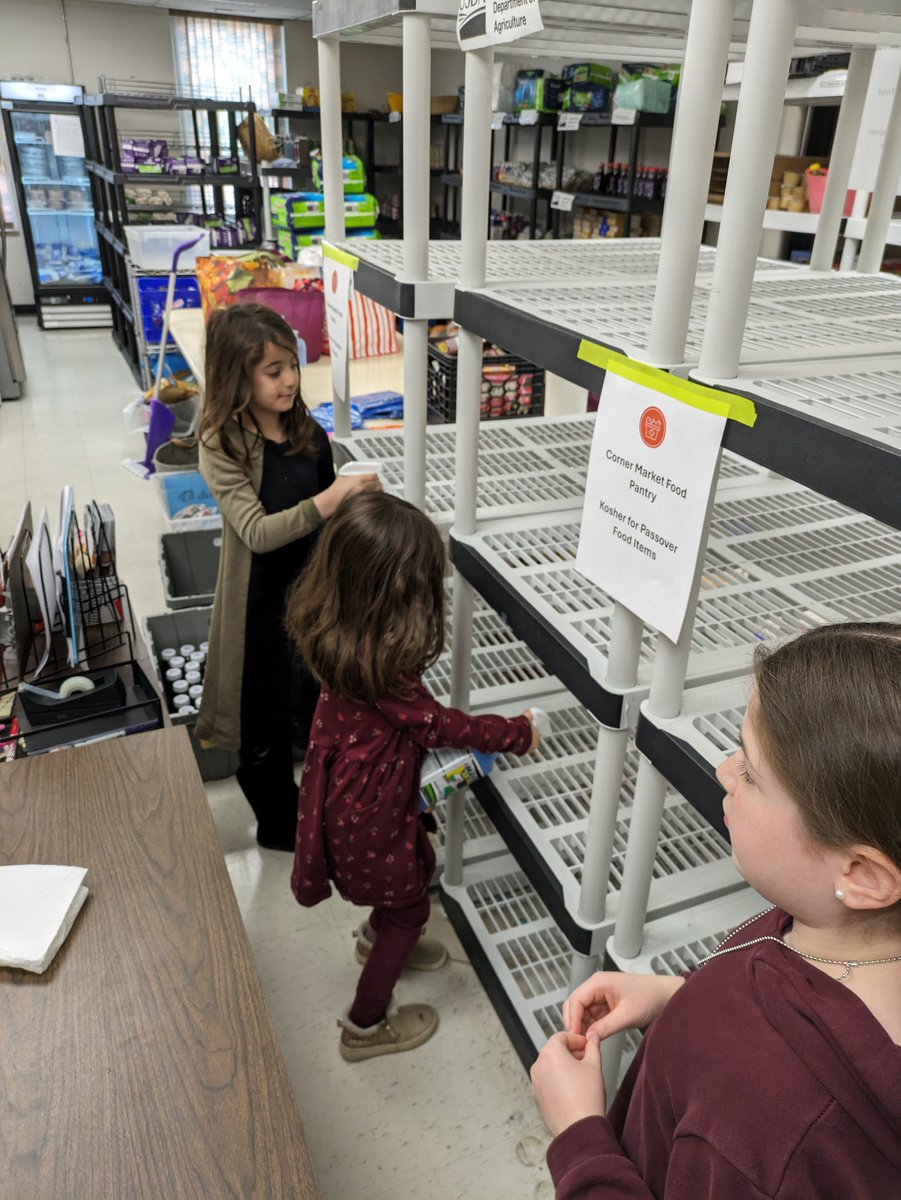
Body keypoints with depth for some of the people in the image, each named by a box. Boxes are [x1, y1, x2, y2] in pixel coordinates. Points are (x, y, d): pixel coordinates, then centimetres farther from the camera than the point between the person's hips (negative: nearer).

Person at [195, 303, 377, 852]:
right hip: (262, 602, -5)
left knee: (322, 708, 20)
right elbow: (256, 531, -27)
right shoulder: (223, 447, -17)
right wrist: (325, 502, -37)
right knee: (268, 723, 12)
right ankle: (279, 823, 36)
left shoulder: (309, 433, -3)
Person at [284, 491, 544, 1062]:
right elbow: (435, 723, -22)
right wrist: (518, 732, -9)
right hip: (371, 808, -8)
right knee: (409, 907, 16)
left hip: (356, 791, 8)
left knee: (417, 864, 31)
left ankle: (378, 939, 60)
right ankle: (367, 1026, 36)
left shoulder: (341, 632, -10)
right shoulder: (379, 661, -37)